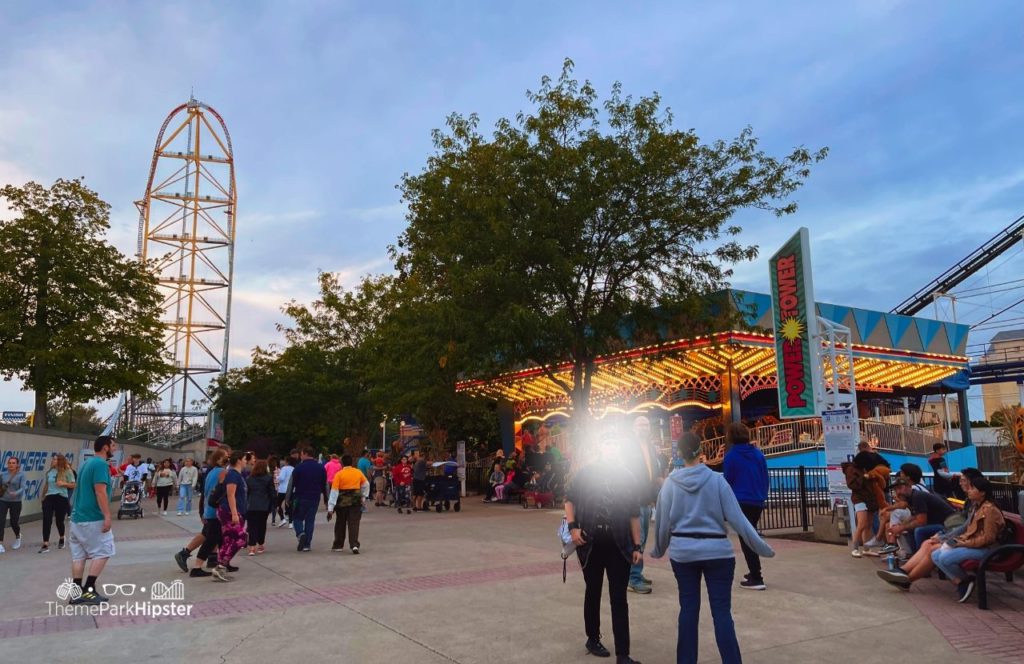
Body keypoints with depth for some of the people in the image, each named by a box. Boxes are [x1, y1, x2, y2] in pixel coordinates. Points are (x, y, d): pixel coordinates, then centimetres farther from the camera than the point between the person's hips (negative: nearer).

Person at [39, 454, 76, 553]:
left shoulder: (67, 471, -5)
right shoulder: (49, 472, 6)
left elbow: (73, 485, -3)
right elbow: (46, 485, 15)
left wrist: (64, 483, -19)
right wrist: (43, 497, 16)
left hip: (61, 498, -3)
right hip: (49, 497, 3)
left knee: (59, 520, 10)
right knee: (46, 520, -9)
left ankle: (62, 539, 37)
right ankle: (45, 545, -9)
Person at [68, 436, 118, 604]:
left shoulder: (87, 463, 16)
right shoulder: (101, 464, -14)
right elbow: (100, 491, -22)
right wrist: (107, 516, -22)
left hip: (78, 517, 9)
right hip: (93, 519, -9)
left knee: (79, 555, 9)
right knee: (102, 553, -2)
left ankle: (77, 592, 11)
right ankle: (88, 590, -3)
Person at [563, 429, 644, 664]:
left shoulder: (627, 477, 1)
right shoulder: (585, 473, -4)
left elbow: (634, 514, 4)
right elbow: (570, 500, 6)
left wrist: (637, 546, 0)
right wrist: (572, 527, -7)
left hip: (619, 545, 0)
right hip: (590, 544, 0)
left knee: (619, 599, 2)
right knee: (593, 593, 16)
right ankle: (593, 639, 34)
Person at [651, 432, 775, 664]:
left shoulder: (670, 483, -2)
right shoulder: (716, 480, -7)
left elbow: (662, 522, 3)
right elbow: (737, 518, -7)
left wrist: (658, 550, 21)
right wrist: (761, 547, 1)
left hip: (682, 552, 2)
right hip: (716, 551, -2)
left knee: (688, 608, 12)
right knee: (722, 611, 2)